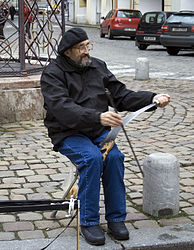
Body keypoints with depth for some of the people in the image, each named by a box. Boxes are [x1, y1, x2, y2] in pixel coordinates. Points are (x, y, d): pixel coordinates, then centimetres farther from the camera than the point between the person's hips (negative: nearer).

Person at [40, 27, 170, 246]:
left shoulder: (98, 67, 11)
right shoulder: (53, 73, -8)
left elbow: (121, 96, 10)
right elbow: (63, 108, -24)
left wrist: (152, 98, -6)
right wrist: (98, 117, -38)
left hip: (98, 131, 4)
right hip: (68, 134, -4)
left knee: (114, 156, -25)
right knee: (92, 157, -31)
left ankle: (116, 218, -12)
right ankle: (88, 222, -19)